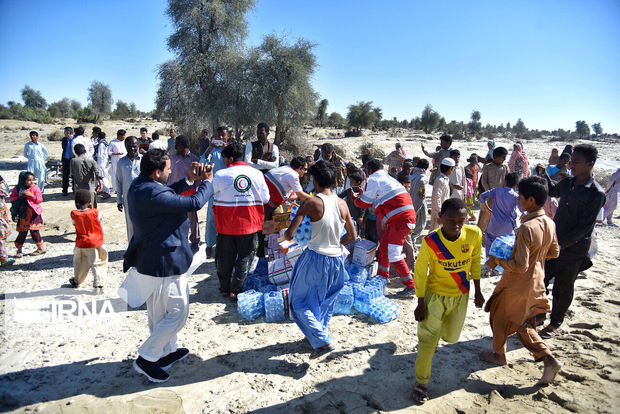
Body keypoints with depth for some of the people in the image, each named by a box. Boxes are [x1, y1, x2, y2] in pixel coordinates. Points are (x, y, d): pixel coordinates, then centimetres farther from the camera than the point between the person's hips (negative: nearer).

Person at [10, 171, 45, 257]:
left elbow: (40, 199, -8)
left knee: (34, 231, -2)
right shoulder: (17, 188, 2)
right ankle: (19, 250, 20)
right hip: (22, 214, 3)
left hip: (33, 213, -2)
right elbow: (11, 198, 2)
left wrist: (31, 195, -21)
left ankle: (41, 248, 11)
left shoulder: (35, 188, -4)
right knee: (22, 232, 6)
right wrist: (20, 196, -14)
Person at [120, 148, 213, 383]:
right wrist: (207, 181, -8)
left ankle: (166, 352, 40)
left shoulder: (138, 186, 2)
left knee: (159, 313, 23)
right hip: (164, 264, -11)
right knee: (177, 312, 4)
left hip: (148, 261, 11)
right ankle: (146, 359, 14)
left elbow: (168, 195, 18)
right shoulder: (153, 195, -28)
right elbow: (195, 203, -25)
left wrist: (189, 180, 7)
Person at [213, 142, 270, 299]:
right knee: (245, 257, 12)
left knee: (225, 258, 16)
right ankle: (235, 290, 14)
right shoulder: (257, 173, -3)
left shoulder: (220, 175, -10)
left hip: (227, 226, -1)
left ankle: (225, 288, 29)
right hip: (250, 224, 1)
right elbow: (266, 198, 3)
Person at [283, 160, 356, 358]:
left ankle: (322, 341, 4)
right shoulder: (342, 203, -1)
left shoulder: (311, 203, -15)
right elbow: (352, 236, 7)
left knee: (301, 301, 11)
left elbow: (289, 234, -18)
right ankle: (316, 333, 39)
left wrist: (284, 236, 5)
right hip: (337, 259, 6)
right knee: (325, 299, 25)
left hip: (316, 258, -6)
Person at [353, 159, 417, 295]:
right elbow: (376, 199, 31)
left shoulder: (374, 179, -4)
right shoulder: (388, 178, 24)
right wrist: (363, 195, 36)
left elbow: (366, 203, 3)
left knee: (393, 253, -9)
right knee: (384, 245, 20)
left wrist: (355, 198, 21)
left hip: (401, 219, -10)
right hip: (400, 218, 10)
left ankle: (410, 285, -5)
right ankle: (383, 275, 35)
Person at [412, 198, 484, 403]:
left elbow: (475, 261, 0)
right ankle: (421, 382, 17)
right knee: (428, 339, -2)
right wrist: (421, 304, -9)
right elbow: (420, 273, -14)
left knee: (451, 337, 19)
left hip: (460, 294, 3)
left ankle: (438, 325, 53)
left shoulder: (474, 234, -19)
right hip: (435, 293, -3)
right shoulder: (430, 241, -26)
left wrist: (477, 291, 7)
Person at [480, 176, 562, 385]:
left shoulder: (526, 228, -30)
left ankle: (499, 355, 36)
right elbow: (554, 252, 11)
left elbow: (520, 266, -28)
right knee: (523, 324, 23)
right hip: (536, 283, 8)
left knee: (499, 317, 17)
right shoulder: (550, 223, -4)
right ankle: (548, 359, 14)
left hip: (517, 286, -8)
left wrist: (497, 260, -15)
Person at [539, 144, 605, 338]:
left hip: (573, 249, -6)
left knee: (563, 288, 10)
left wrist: (561, 244, -25)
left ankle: (555, 324, 29)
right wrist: (544, 175, 12)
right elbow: (553, 191, 28)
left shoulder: (596, 193, -17)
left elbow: (584, 228, -20)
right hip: (553, 242, 6)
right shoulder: (567, 183, 3)